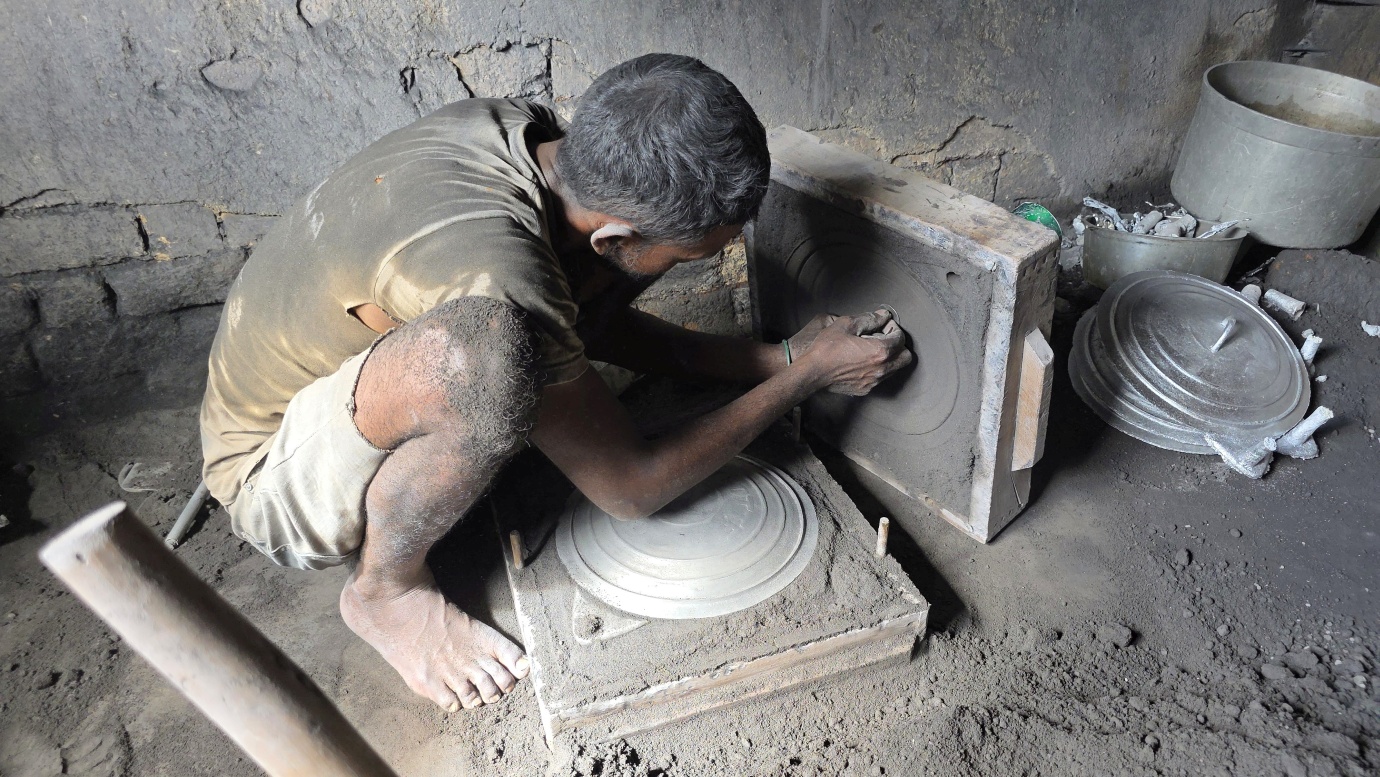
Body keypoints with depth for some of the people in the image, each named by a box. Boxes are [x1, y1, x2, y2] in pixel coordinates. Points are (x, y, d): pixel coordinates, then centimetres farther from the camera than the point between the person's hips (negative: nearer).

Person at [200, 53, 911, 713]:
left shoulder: (513, 126, -14)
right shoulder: (497, 278, -39)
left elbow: (592, 322, 2)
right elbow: (632, 490, -24)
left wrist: (769, 358, -5)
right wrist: (806, 373, -16)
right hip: (277, 485, -7)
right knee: (485, 352, -40)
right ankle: (385, 588, -10)